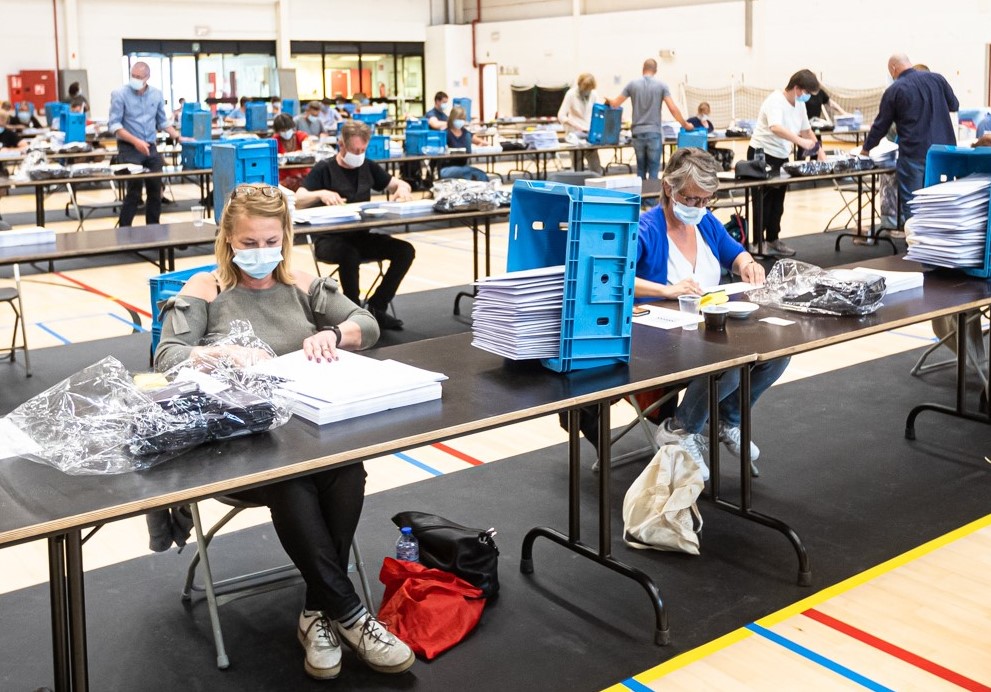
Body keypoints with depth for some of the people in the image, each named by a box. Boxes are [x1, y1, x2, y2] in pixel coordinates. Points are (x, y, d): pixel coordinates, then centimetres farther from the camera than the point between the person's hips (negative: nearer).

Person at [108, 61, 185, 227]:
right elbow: (113, 125, -11)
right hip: (129, 149, -5)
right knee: (134, 191, -9)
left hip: (150, 148, 5)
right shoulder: (120, 94, -8)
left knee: (155, 190, 5)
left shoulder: (156, 95, 7)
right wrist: (135, 141, -22)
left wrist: (178, 137, 6)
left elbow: (162, 121, 18)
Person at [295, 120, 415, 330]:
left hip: (361, 236, 5)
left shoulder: (368, 167, 11)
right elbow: (298, 201, -13)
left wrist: (402, 189, -5)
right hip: (330, 239, -5)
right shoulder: (324, 169, -4)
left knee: (405, 250, -16)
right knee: (350, 255, -38)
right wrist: (320, 193, -33)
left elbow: (399, 185, 20)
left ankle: (376, 307, -6)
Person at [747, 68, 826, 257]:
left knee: (777, 201, 11)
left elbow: (806, 130, 17)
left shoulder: (799, 105, 7)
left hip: (781, 156, 8)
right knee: (764, 200, -5)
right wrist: (800, 141, -48)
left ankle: (772, 240, 19)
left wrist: (819, 150, 6)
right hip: (763, 154, -8)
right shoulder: (775, 101, -21)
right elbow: (776, 128, -39)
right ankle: (758, 243, 2)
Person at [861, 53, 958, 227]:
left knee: (911, 202, 4)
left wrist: (866, 148, 16)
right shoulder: (936, 78, 5)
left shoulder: (894, 90, -6)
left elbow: (881, 125, 2)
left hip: (914, 153, -5)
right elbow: (954, 106, 17)